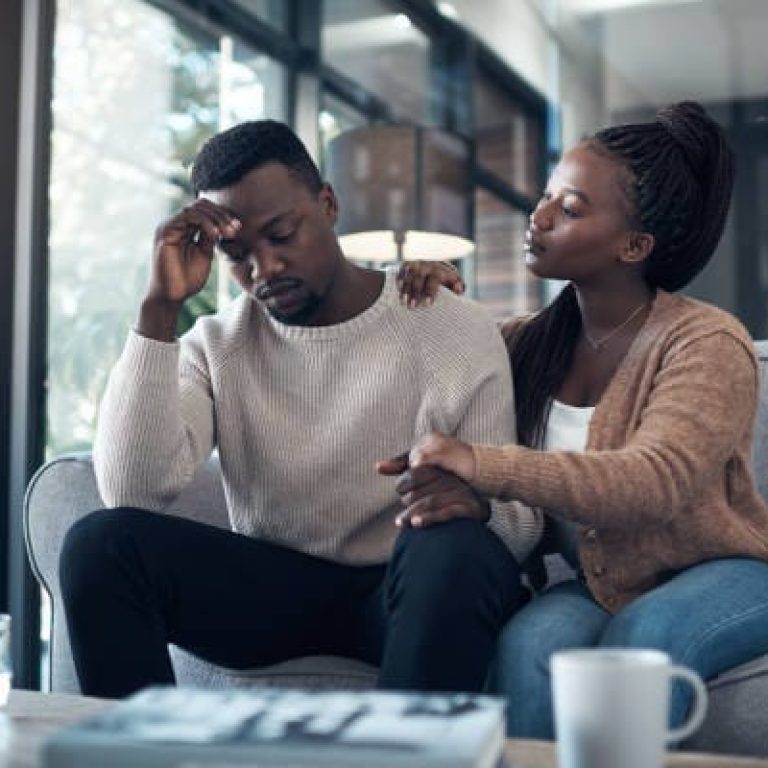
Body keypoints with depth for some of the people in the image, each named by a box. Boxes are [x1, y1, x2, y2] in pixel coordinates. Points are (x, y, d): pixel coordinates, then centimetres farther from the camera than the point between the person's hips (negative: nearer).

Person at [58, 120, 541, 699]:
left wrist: (475, 506, -31)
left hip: (409, 590, -2)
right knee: (102, 542, -22)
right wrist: (161, 308, -20)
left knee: (455, 553, -36)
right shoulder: (216, 345, 1)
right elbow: (133, 492, -15)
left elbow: (521, 519, -5)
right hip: (272, 585, 2)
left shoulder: (458, 330, -4)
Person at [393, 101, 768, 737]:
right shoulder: (532, 341, 2)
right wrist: (424, 304, -6)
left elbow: (654, 482, -33)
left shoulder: (707, 344, -15)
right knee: (530, 643, -30)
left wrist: (485, 466, -46)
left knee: (639, 637, -35)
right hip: (597, 585, 4)